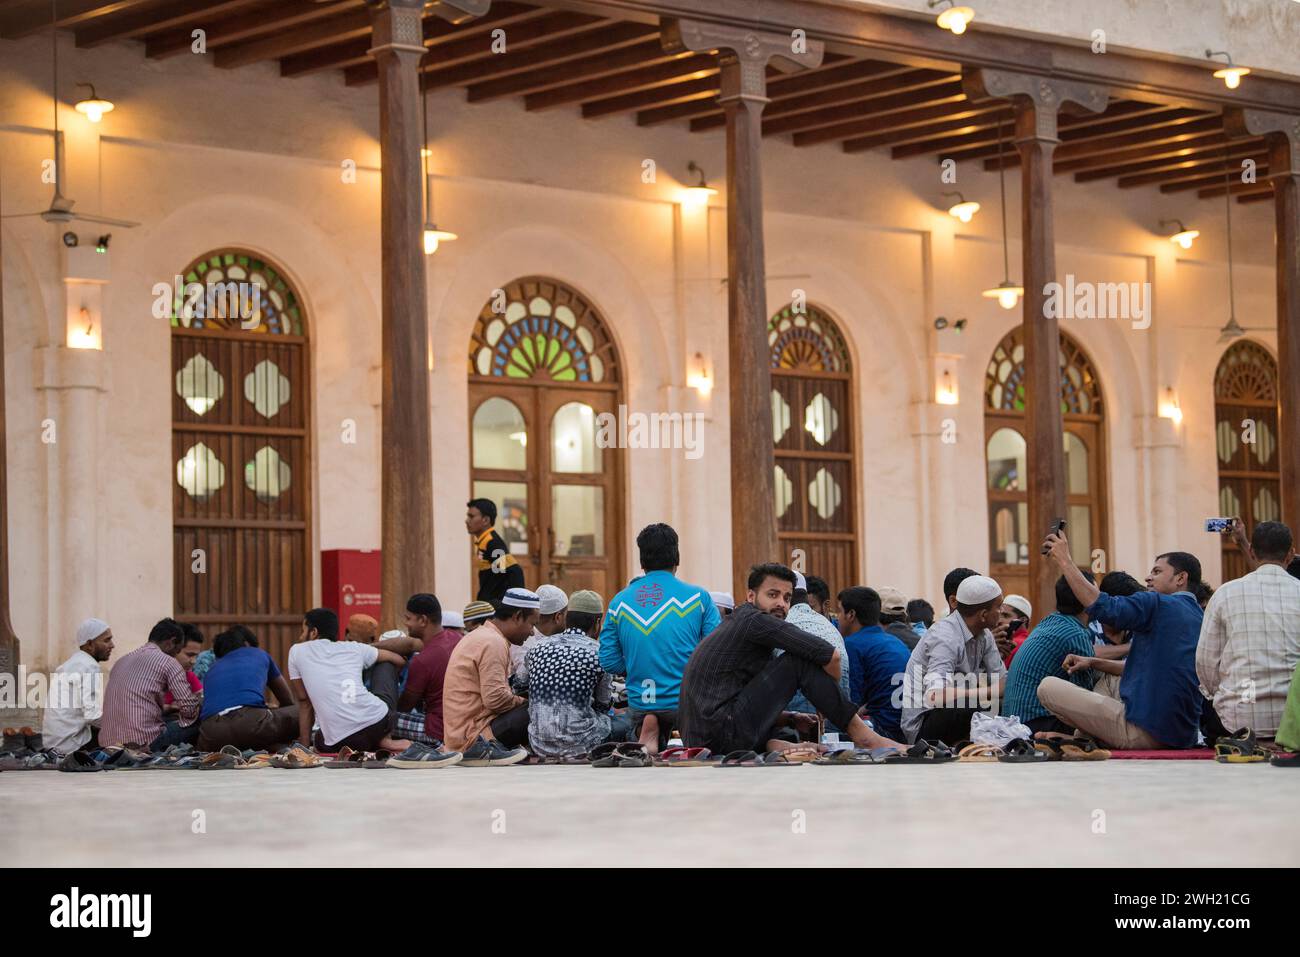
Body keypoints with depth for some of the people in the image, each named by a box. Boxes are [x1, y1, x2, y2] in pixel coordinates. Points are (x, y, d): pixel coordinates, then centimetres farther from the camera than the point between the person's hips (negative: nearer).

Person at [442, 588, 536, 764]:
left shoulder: (481, 636, 19)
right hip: (473, 734, -10)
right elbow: (495, 698, -22)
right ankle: (487, 747, -12)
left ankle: (482, 748, 3)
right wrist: (525, 702, -6)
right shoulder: (493, 643, -14)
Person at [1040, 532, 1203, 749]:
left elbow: (1103, 607, -22)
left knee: (1048, 686, -3)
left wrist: (1064, 560, -11)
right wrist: (1092, 662, 22)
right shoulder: (1198, 616, 17)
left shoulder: (1159, 605, -11)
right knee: (1108, 680, 34)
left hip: (1143, 735, -10)